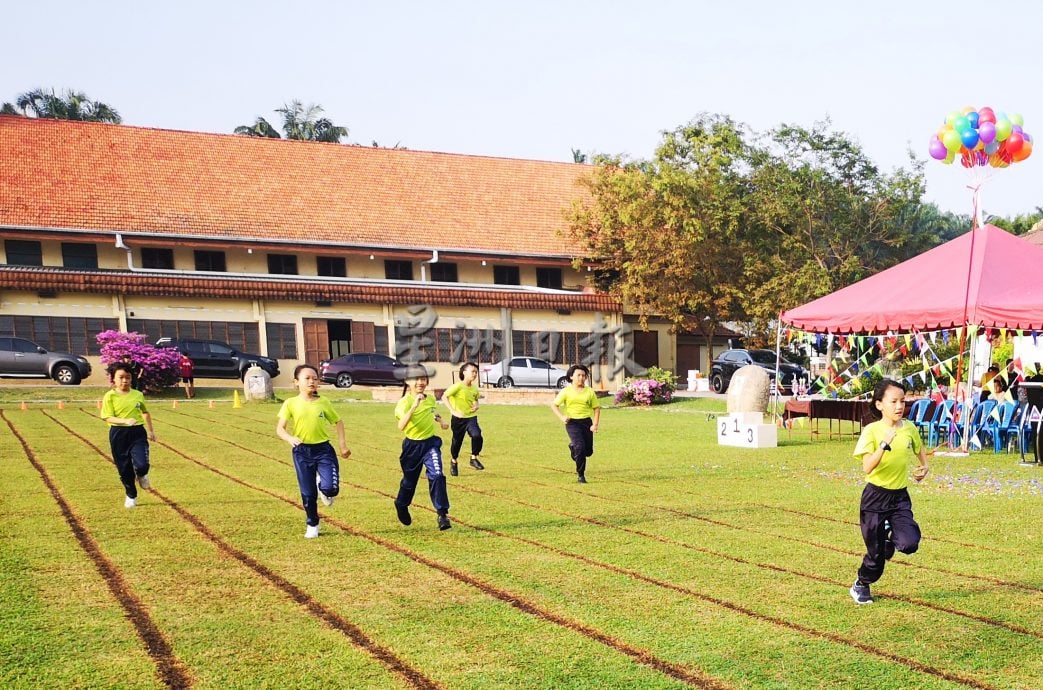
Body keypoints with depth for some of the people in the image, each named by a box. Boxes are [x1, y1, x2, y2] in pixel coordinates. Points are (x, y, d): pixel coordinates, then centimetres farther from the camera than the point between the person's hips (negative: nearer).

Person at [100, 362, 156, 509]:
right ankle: (131, 496, 32)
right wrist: (126, 421, -28)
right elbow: (108, 418, -13)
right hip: (118, 434, -1)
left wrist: (150, 430, 22)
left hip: (138, 432, 1)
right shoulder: (110, 396, -6)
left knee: (141, 465, -17)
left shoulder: (138, 395, 3)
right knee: (124, 468, 9)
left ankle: (141, 475, 22)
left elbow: (145, 412, 19)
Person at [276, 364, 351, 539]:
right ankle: (312, 525, 30)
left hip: (323, 449, 0)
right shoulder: (291, 403, -3)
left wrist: (343, 444, 9)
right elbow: (280, 429, -6)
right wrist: (290, 438, -27)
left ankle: (322, 487, 23)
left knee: (330, 488, -15)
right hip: (302, 452, 0)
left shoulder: (323, 402, 1)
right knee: (308, 493, 7)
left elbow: (338, 421, 14)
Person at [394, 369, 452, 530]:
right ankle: (401, 506, 46)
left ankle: (442, 514, -13)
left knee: (437, 476, -18)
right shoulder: (404, 402, -17)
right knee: (409, 480, 15)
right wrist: (414, 406, -44)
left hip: (431, 443, 3)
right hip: (412, 445, -2)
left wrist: (440, 420, 10)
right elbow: (401, 426, -36)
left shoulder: (431, 399, 1)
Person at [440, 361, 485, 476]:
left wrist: (476, 406, -2)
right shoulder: (458, 386, -15)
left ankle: (474, 458, -2)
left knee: (477, 435, -23)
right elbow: (444, 397, -18)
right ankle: (453, 461, 36)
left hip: (471, 417, 4)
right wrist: (453, 411, -25)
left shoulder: (474, 388, 3)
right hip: (458, 418, -3)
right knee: (457, 441, 8)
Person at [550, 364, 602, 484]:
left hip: (586, 422, 3)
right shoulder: (566, 391, -1)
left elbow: (596, 408, 7)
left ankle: (573, 446, 43)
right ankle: (580, 475, -6)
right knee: (580, 446, -20)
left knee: (588, 451, 8)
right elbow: (554, 405, 2)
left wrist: (595, 424, -4)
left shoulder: (590, 391, 3)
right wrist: (562, 417, -14)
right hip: (572, 423, -3)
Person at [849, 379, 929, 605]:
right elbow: (867, 467, -26)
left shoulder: (909, 428, -1)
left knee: (910, 543, -18)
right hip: (875, 496, -3)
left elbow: (919, 449, 22)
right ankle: (860, 586, 33)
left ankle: (890, 538, 18)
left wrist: (924, 467, 3)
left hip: (900, 496, 4)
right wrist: (884, 444, -37)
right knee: (876, 553, 4)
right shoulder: (871, 430, -15)